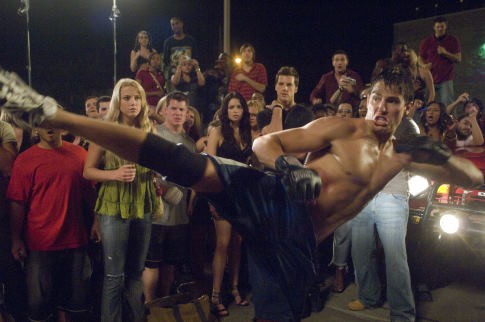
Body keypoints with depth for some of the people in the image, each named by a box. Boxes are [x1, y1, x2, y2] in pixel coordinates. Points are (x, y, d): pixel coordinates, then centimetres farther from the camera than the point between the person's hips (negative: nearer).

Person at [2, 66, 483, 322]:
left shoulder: (403, 155, 19)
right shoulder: (341, 129, 3)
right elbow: (262, 142, -3)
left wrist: (437, 154, 10)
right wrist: (288, 167, -21)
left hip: (297, 241, 4)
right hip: (272, 200, -4)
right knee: (185, 164, -24)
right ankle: (56, 115, -22)